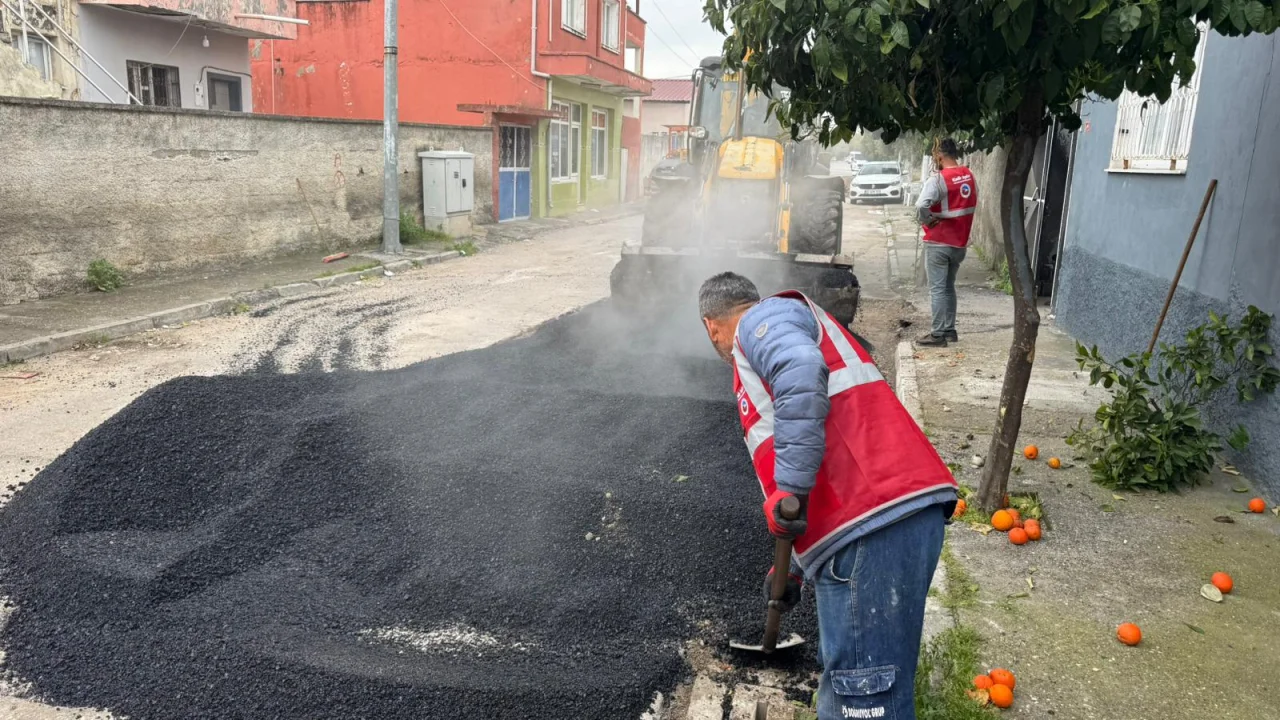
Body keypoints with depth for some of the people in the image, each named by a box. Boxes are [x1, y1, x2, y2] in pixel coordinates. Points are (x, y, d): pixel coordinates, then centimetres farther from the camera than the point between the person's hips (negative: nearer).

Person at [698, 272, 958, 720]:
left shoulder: (766, 317, 6)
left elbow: (802, 371, -21)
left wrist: (788, 488, -20)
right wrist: (795, 566, 43)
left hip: (875, 528, -10)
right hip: (881, 519, 10)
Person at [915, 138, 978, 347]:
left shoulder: (938, 179, -18)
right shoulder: (969, 176, 6)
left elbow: (921, 205, -31)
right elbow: (972, 204, 15)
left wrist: (926, 220, -13)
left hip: (939, 242, -7)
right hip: (960, 242, 7)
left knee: (937, 289, -2)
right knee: (949, 287, 17)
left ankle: (938, 334, 0)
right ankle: (950, 330, 22)